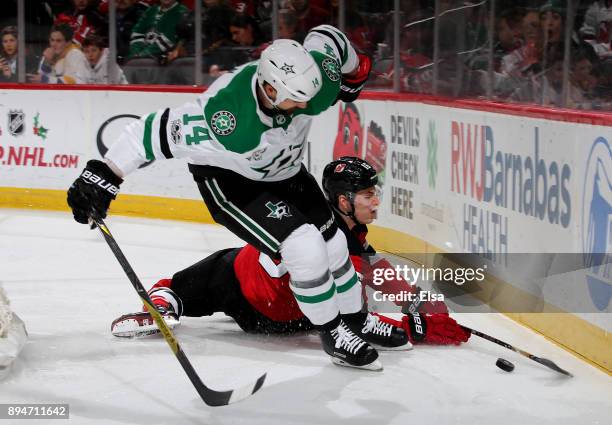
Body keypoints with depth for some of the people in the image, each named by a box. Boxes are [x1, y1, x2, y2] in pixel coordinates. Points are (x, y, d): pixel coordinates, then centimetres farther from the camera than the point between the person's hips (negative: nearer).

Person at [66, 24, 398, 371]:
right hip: (226, 179, -6)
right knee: (305, 248, -18)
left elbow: (324, 37, -6)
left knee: (333, 243, 11)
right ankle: (334, 336, 2)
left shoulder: (315, 78, -28)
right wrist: (103, 177, -36)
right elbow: (158, 129, -38)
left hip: (283, 170, 6)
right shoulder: (227, 121, -43)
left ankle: (358, 321, 35)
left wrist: (354, 74, 13)